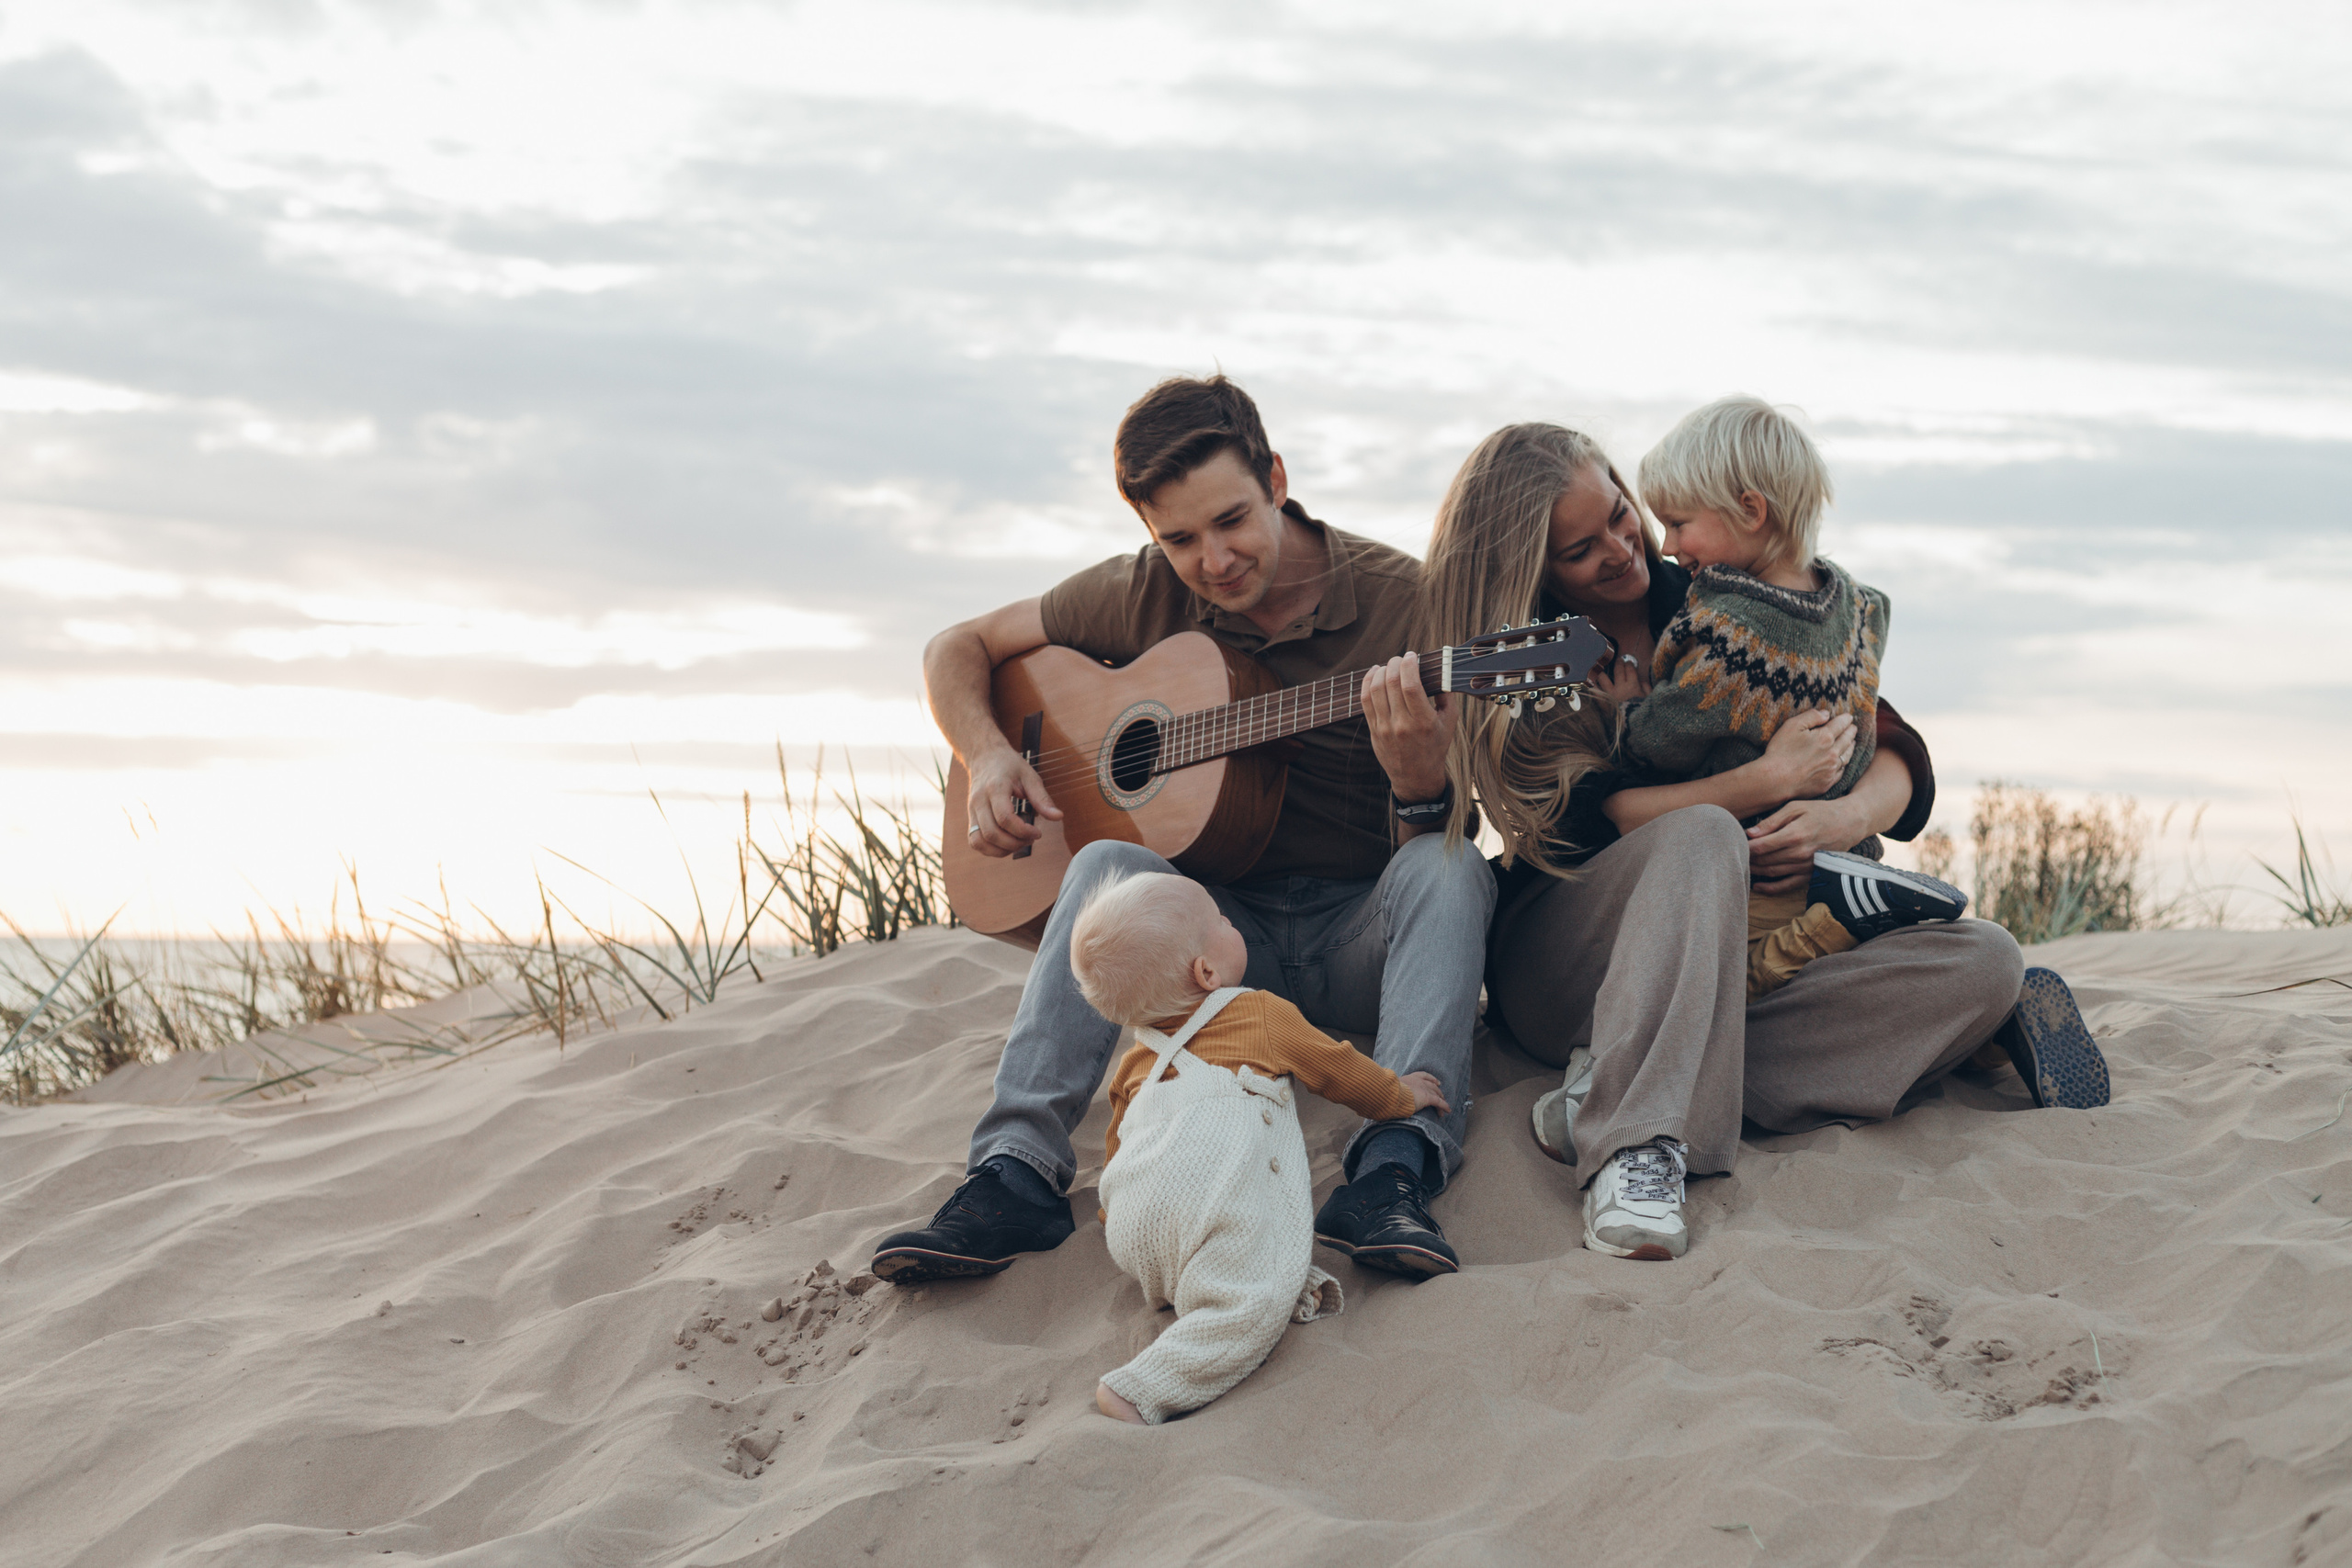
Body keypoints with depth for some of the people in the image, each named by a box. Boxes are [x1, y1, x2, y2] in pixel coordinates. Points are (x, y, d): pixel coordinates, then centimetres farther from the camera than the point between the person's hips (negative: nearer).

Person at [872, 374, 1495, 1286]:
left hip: (1360, 938, -2)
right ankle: (1015, 1173, -39)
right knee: (1112, 863, -30)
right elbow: (958, 648, 12)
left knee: (1449, 870, -33)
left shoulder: (1400, 600, -9)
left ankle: (1393, 1169, -49)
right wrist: (989, 760, -8)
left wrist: (1419, 783, -35)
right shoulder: (1146, 595, 0)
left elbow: (1439, 840, -11)